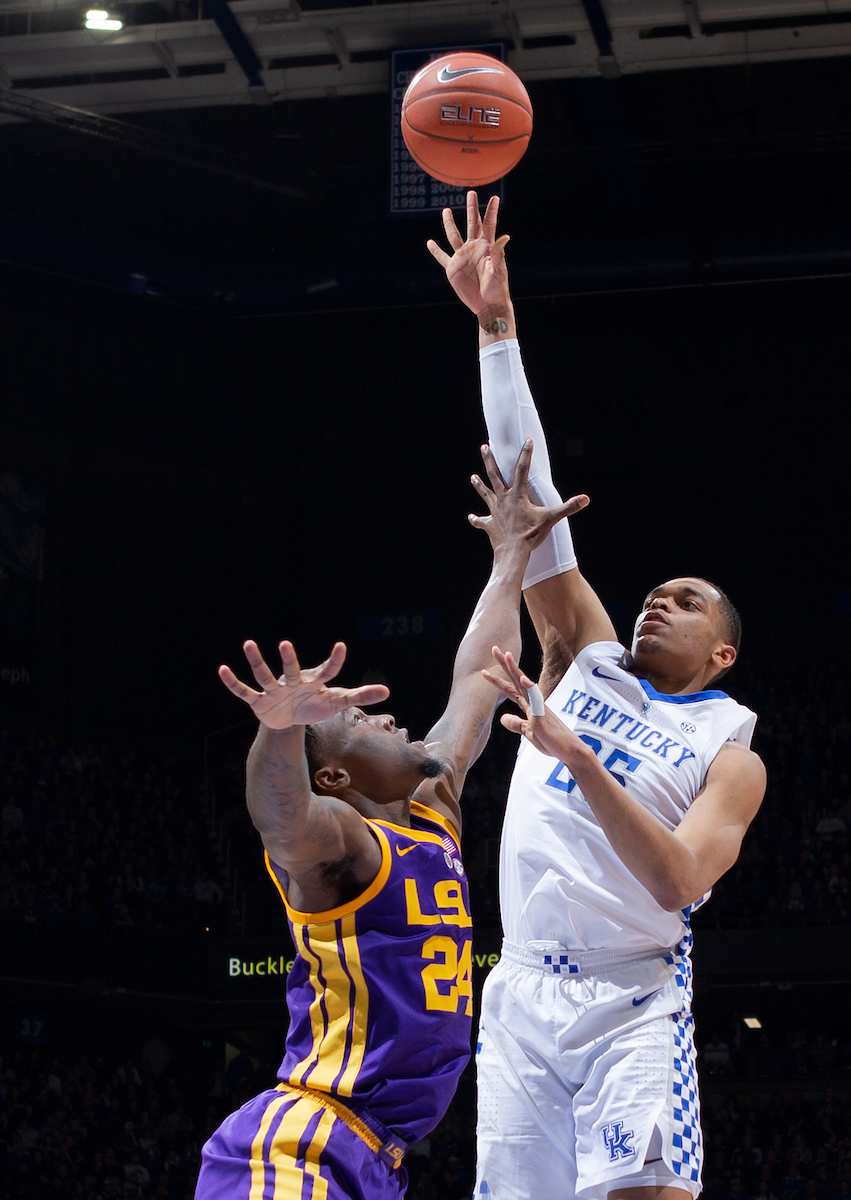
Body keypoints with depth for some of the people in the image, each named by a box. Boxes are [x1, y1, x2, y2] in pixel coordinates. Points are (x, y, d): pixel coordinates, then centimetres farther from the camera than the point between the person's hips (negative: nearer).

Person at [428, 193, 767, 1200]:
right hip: (521, 994, 4)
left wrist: (580, 761, -25)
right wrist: (495, 326, 4)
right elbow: (528, 494, 9)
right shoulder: (589, 661, 15)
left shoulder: (731, 756, 5)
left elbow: (678, 882, -14)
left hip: (632, 1002, -4)